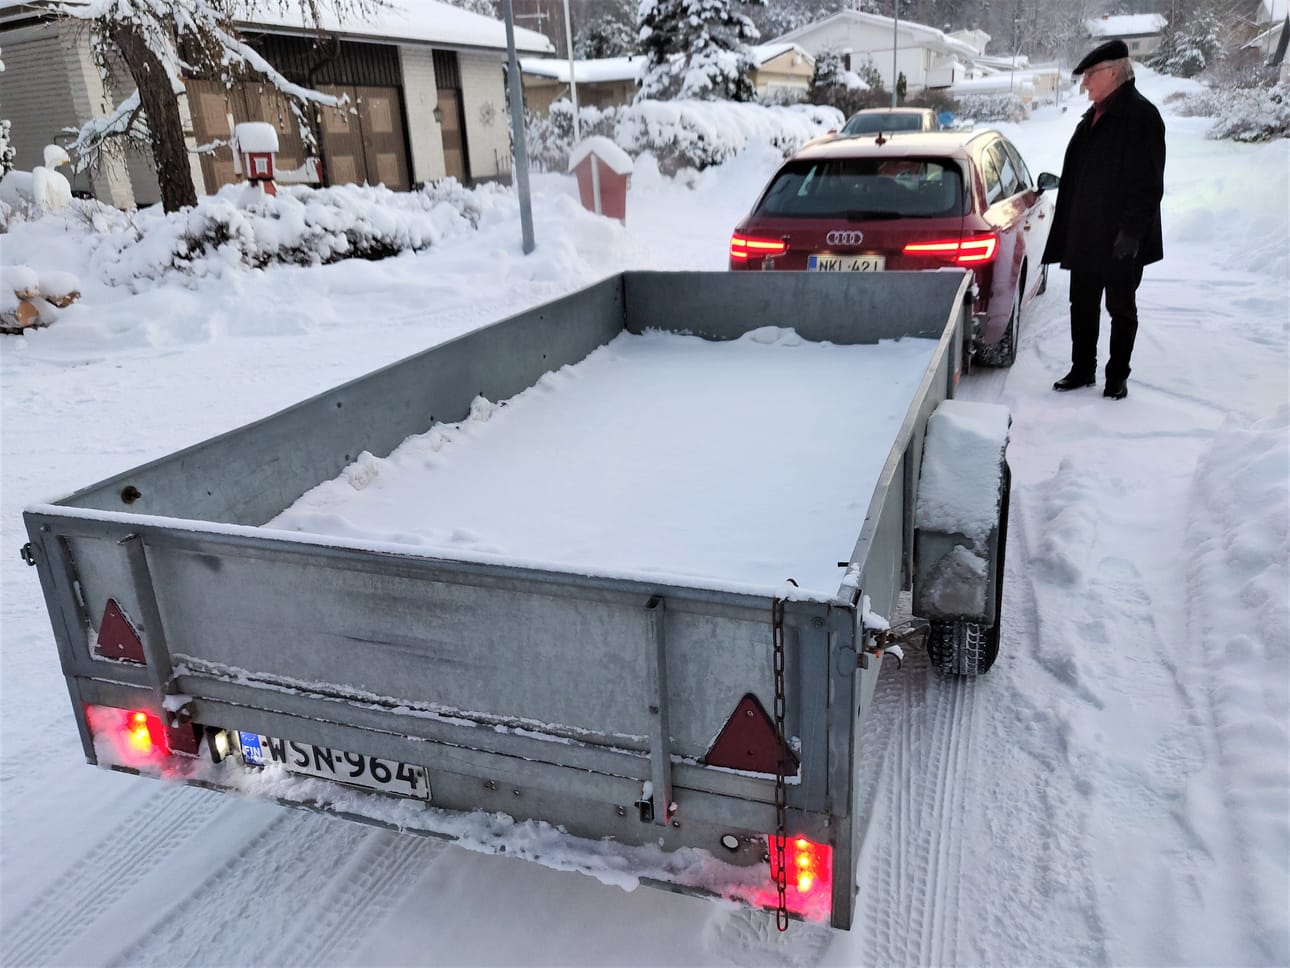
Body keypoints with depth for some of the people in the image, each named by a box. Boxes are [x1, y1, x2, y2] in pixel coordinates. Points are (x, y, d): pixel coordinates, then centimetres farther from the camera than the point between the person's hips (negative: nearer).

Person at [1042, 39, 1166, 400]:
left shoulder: (1141, 116, -12)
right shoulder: (1093, 117, 12)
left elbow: (1147, 184, -17)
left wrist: (1132, 231, -22)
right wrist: (1067, 230, 13)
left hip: (1120, 239, -7)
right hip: (1084, 236, 8)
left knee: (1121, 307, 6)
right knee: (1082, 306, 13)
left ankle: (1118, 377, 17)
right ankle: (1082, 370, 25)